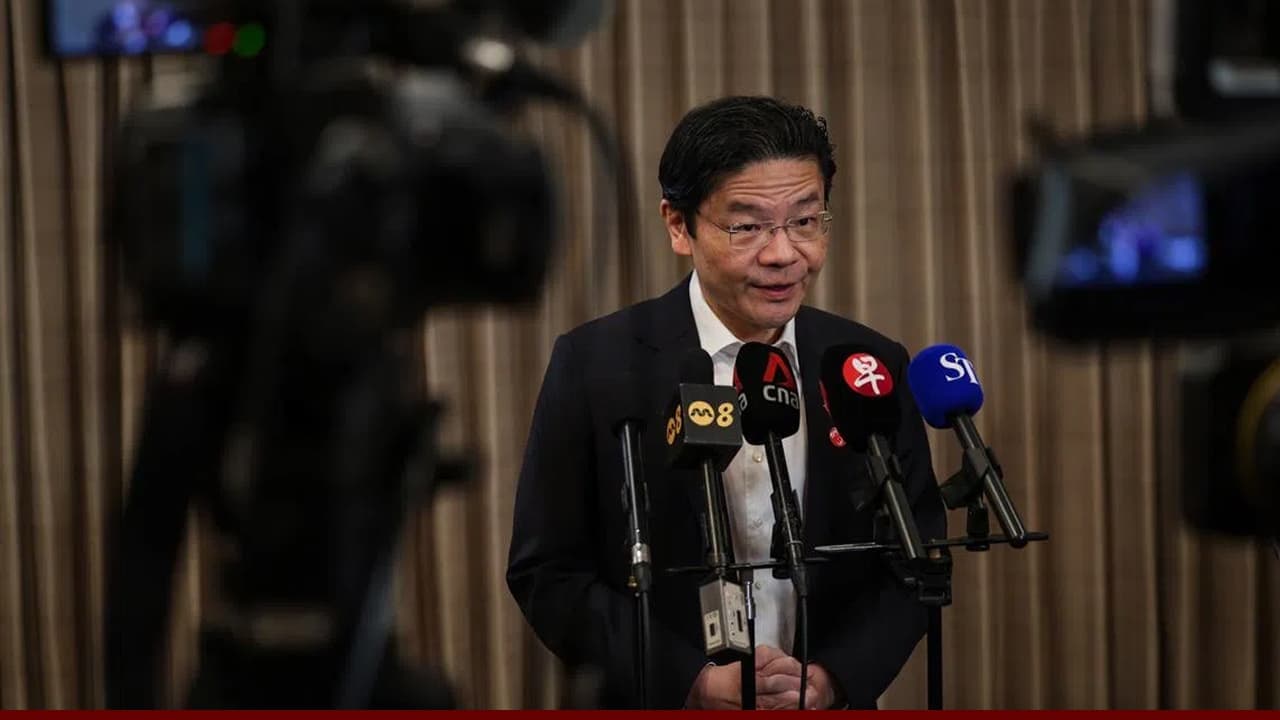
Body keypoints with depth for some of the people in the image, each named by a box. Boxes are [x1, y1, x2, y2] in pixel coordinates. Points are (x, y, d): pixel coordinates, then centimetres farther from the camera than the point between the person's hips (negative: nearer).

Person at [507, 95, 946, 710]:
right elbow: (548, 573, -11)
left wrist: (834, 677, -14)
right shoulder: (595, 365, -12)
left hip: (829, 707, 3)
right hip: (660, 710, -2)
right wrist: (690, 683, -21)